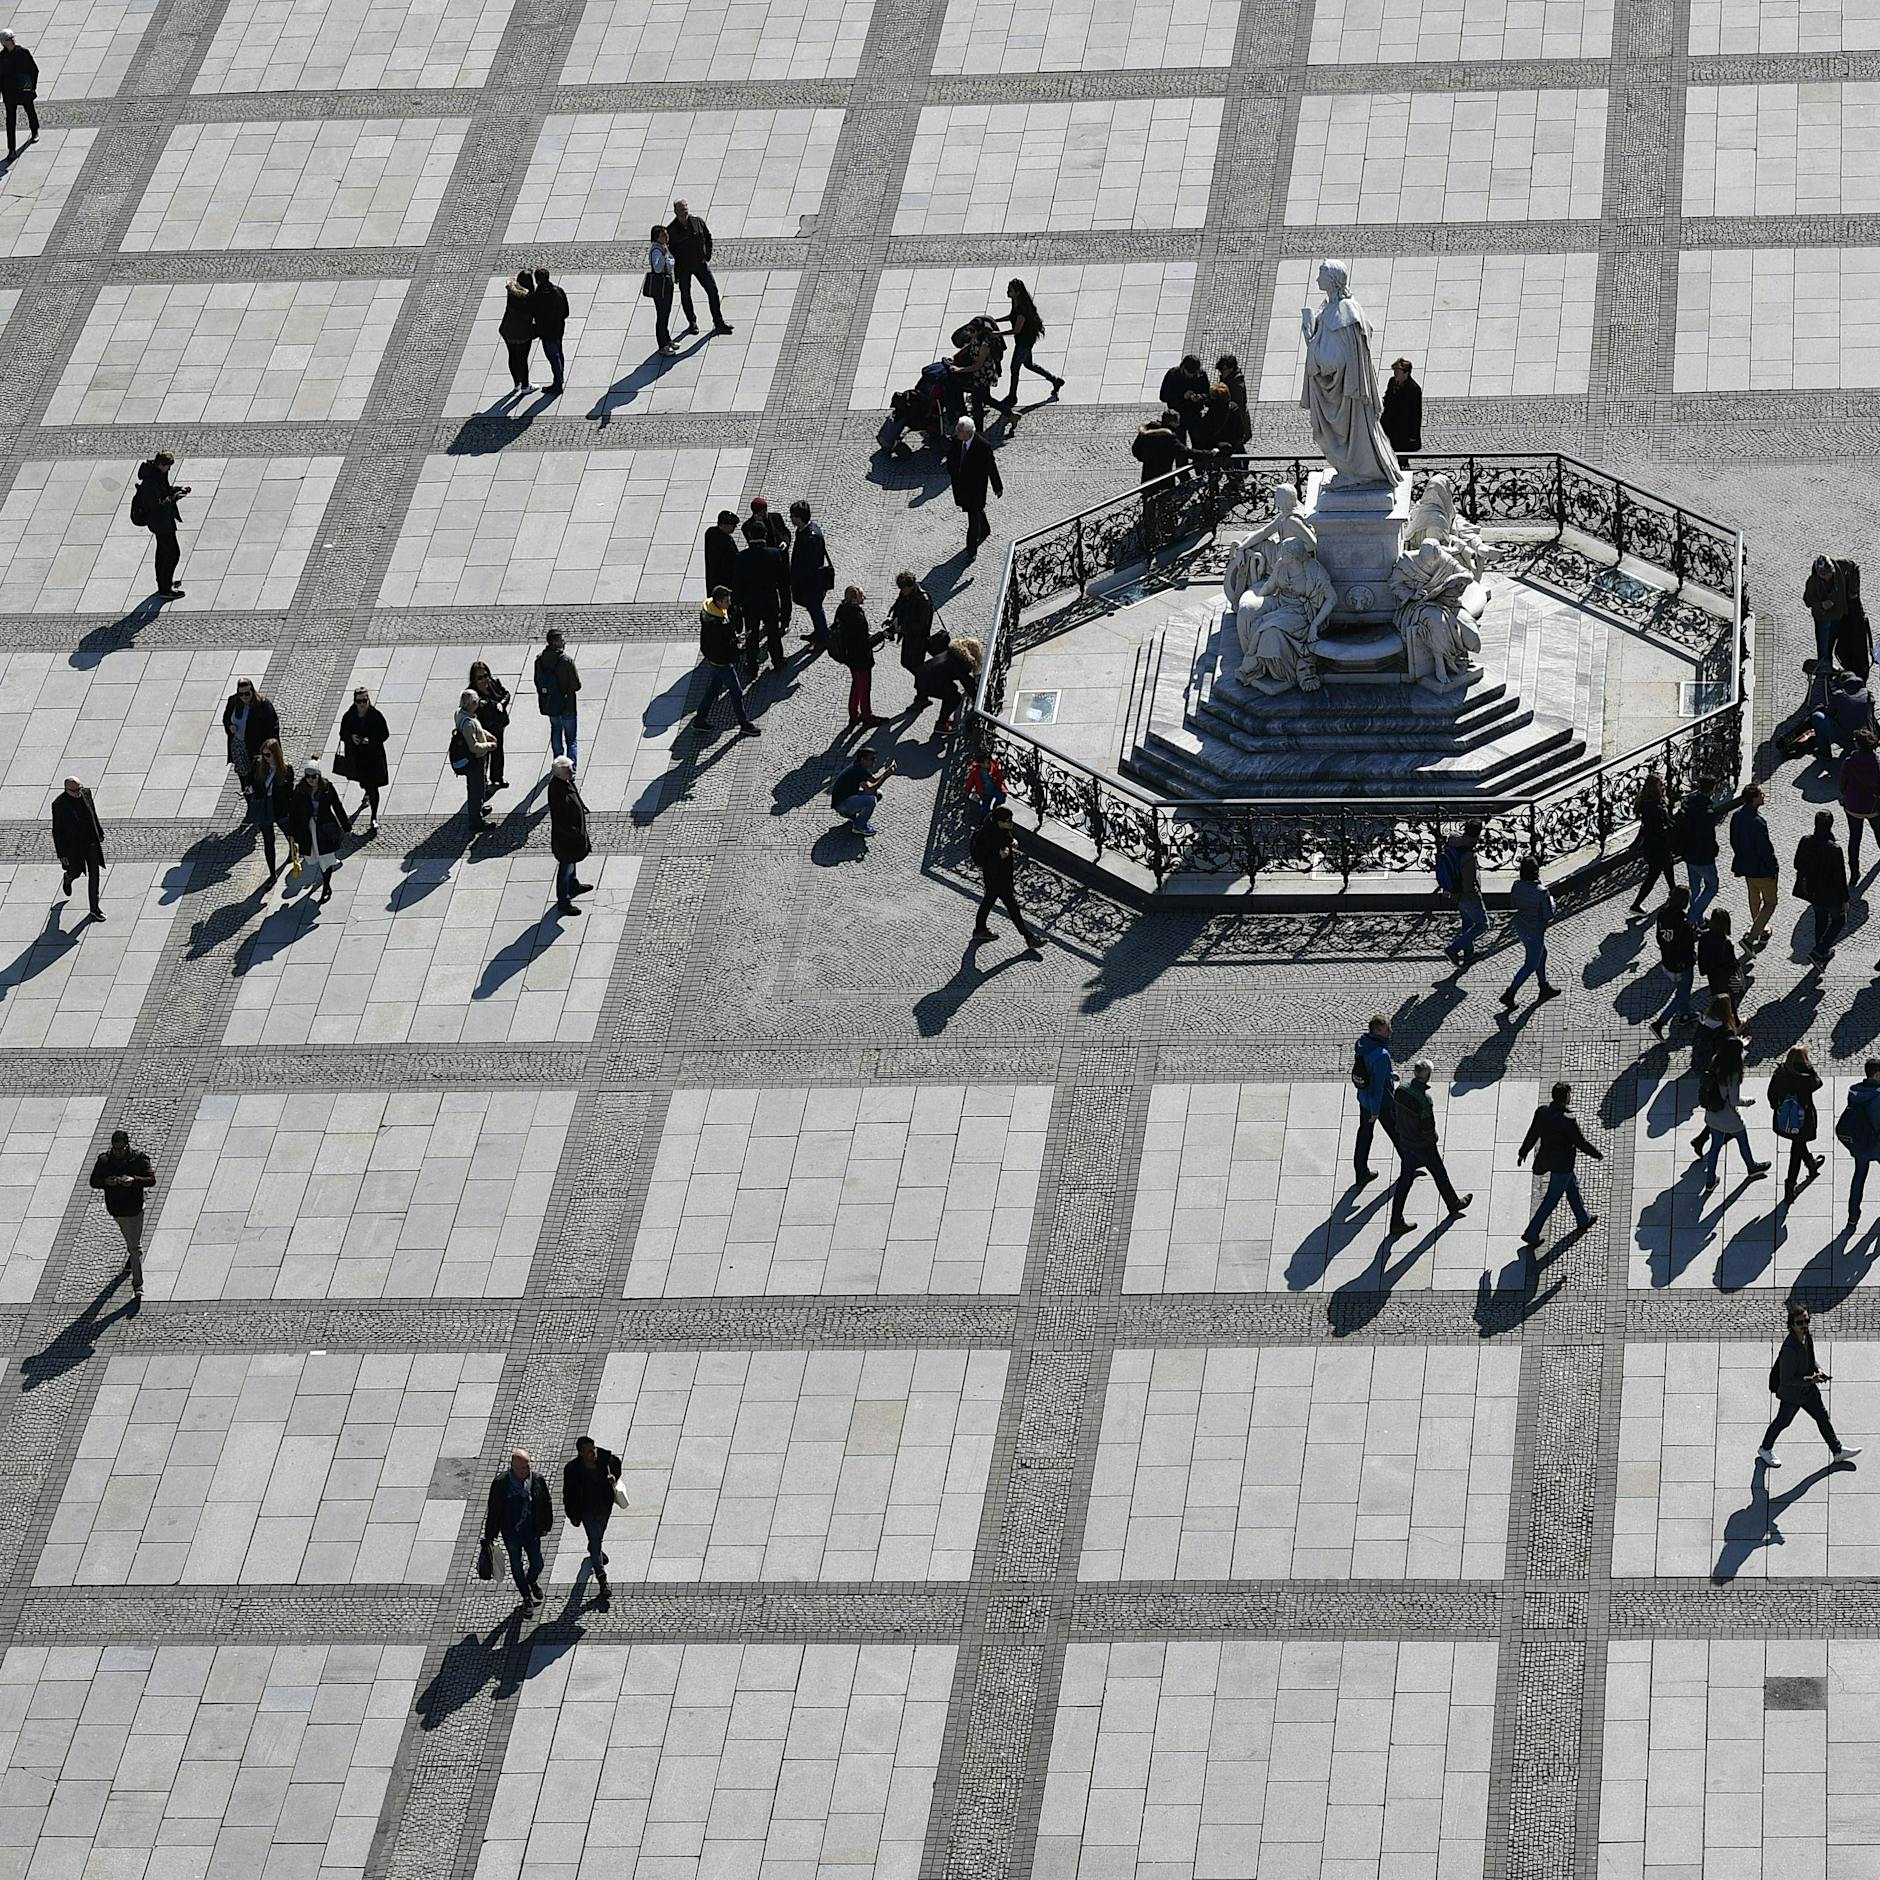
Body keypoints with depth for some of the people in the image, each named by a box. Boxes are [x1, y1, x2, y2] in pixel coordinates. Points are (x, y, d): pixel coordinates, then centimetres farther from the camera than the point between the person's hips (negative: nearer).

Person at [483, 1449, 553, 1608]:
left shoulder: (537, 1480, -11)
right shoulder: (500, 1483, -18)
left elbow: (546, 1504, 5)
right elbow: (493, 1510, -9)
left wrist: (546, 1525, 9)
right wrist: (489, 1536, -6)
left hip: (532, 1532, 2)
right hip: (511, 1534, -2)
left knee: (537, 1565, 11)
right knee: (517, 1567, 13)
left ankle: (532, 1581, 47)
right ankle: (526, 1596, 36)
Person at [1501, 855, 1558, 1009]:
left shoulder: (1517, 886, -11)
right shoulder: (1541, 892, -29)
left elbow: (1514, 903, 6)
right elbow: (1549, 915, -20)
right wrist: (1551, 901, -3)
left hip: (1521, 926, 7)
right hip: (1535, 931, -7)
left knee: (1542, 954, 28)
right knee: (1530, 965, 10)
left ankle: (1544, 988, 43)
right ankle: (1509, 994, 9)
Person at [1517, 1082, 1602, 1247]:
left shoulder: (1542, 1111, -11)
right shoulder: (1568, 1120, -31)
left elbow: (1532, 1134, 1)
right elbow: (1581, 1143, -21)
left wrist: (1523, 1152, 16)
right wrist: (1597, 1155, -4)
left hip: (1547, 1157, 8)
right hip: (1562, 1164, -8)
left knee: (1573, 1185, 28)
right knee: (1551, 1200, 5)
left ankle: (1583, 1220, 47)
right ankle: (1531, 1233, 9)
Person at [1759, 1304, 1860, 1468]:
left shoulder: (1808, 1337, -9)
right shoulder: (1790, 1349, -36)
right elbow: (1786, 1379, -30)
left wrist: (1818, 1370, -6)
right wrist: (1810, 1380, -31)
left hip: (1808, 1390, 8)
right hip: (1792, 1394, -7)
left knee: (1823, 1416, 16)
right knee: (1782, 1421, 14)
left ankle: (1837, 1451, 30)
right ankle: (1765, 1449, 38)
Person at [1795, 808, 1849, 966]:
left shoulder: (1805, 842, -16)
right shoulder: (1834, 849, -31)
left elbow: (1798, 865, -1)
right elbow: (1840, 877, -21)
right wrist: (1845, 900, -8)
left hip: (1812, 892, 5)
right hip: (1830, 893, -5)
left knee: (1820, 919, 28)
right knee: (1838, 921, 20)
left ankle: (1823, 953, 45)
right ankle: (1817, 953, 13)